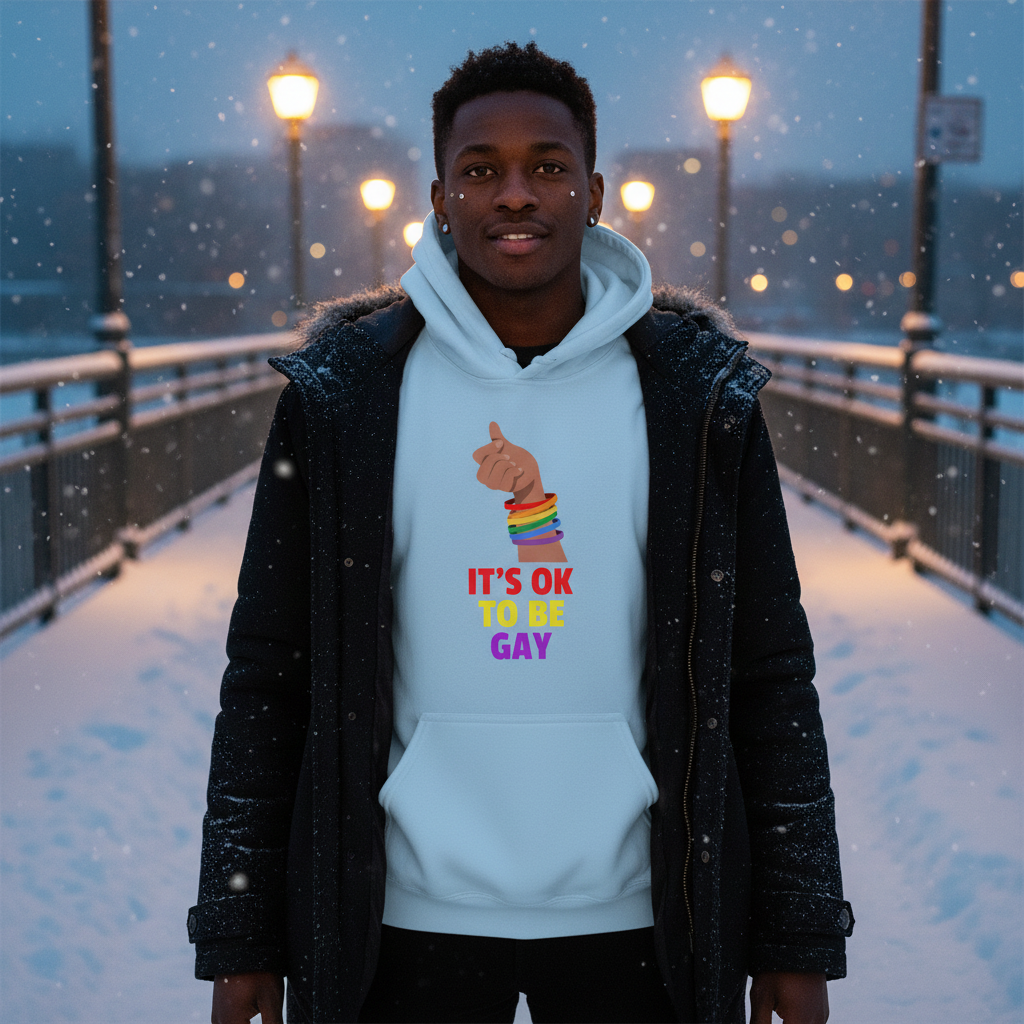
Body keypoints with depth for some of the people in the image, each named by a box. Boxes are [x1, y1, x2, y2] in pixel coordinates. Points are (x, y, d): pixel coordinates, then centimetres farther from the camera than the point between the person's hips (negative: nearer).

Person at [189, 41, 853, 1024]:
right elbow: (266, 678, 1)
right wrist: (241, 941, 0)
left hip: (632, 912, 1)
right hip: (408, 916, 0)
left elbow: (769, 679, 2)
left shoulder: (699, 393, 0)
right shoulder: (342, 393, -2)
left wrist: (799, 939, 0)